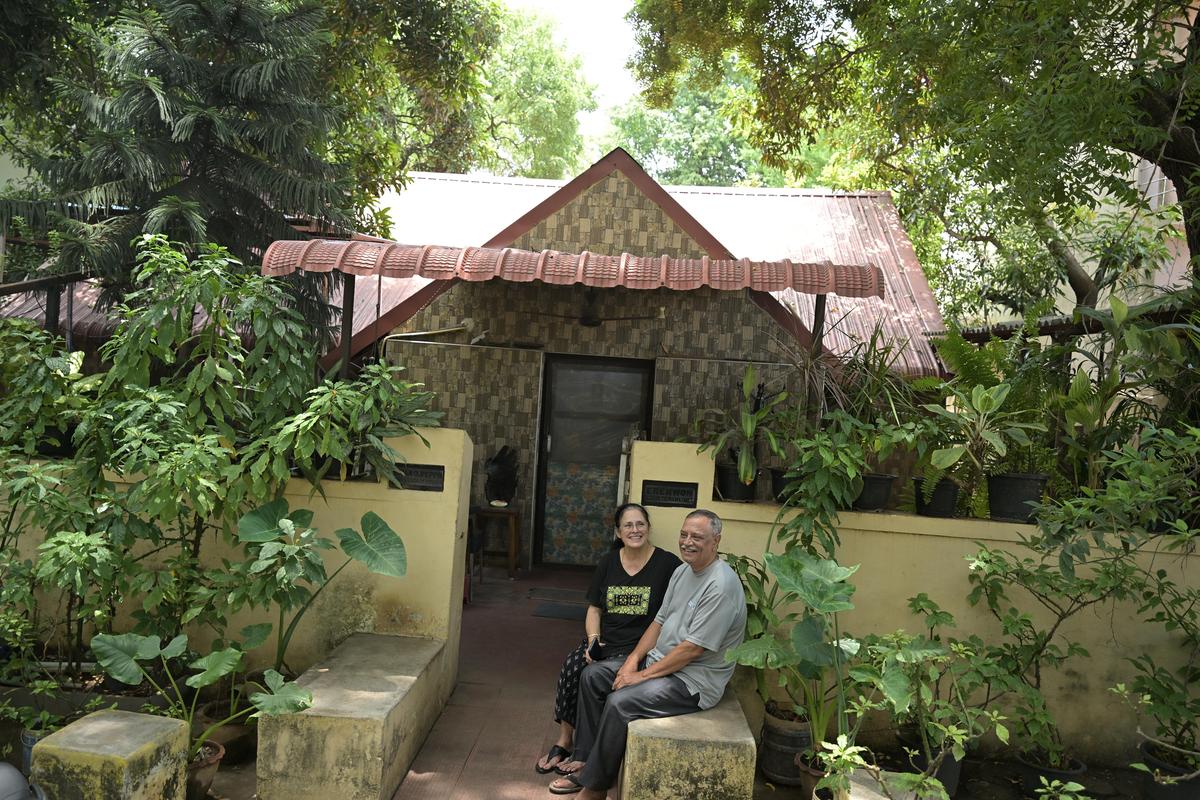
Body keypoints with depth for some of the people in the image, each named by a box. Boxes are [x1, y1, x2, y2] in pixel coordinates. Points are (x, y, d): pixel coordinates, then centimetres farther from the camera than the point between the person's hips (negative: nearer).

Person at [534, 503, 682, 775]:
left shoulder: (668, 564, -3)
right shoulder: (608, 562, 12)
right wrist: (593, 639, -3)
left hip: (640, 648, -4)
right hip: (604, 642, 4)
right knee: (572, 665, -25)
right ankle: (563, 742, -10)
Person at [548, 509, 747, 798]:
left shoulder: (721, 585, -23)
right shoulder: (683, 571, 7)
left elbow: (693, 649, -24)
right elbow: (660, 621, 12)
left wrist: (644, 675, -18)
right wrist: (633, 660, -2)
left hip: (694, 679, -10)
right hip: (659, 659, 10)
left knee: (620, 702, -25)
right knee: (592, 675, 3)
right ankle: (587, 762, 7)